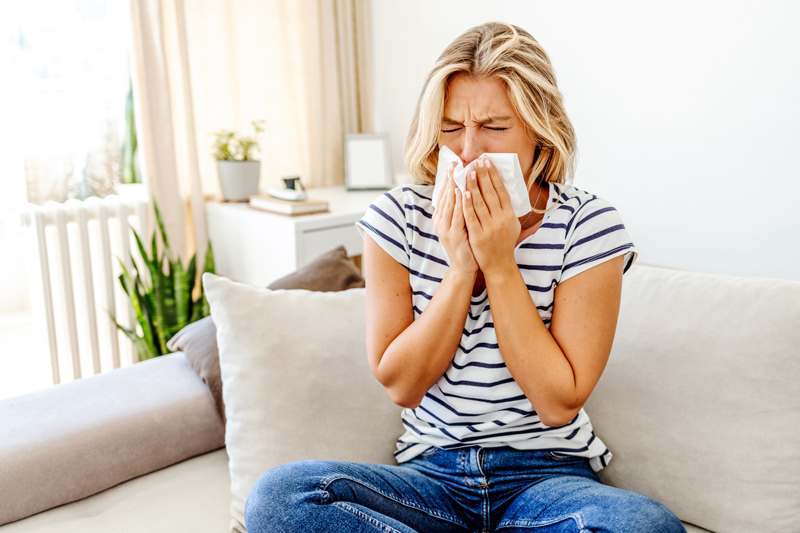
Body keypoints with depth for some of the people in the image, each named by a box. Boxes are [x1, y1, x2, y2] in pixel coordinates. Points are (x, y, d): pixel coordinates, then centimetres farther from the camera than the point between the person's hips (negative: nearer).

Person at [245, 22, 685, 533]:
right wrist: (460, 268, -17)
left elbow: (558, 403, -12)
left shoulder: (587, 223, -8)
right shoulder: (400, 217, -3)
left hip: (548, 473, 0)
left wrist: (500, 264, -18)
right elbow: (400, 385, -5)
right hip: (431, 470, 1)